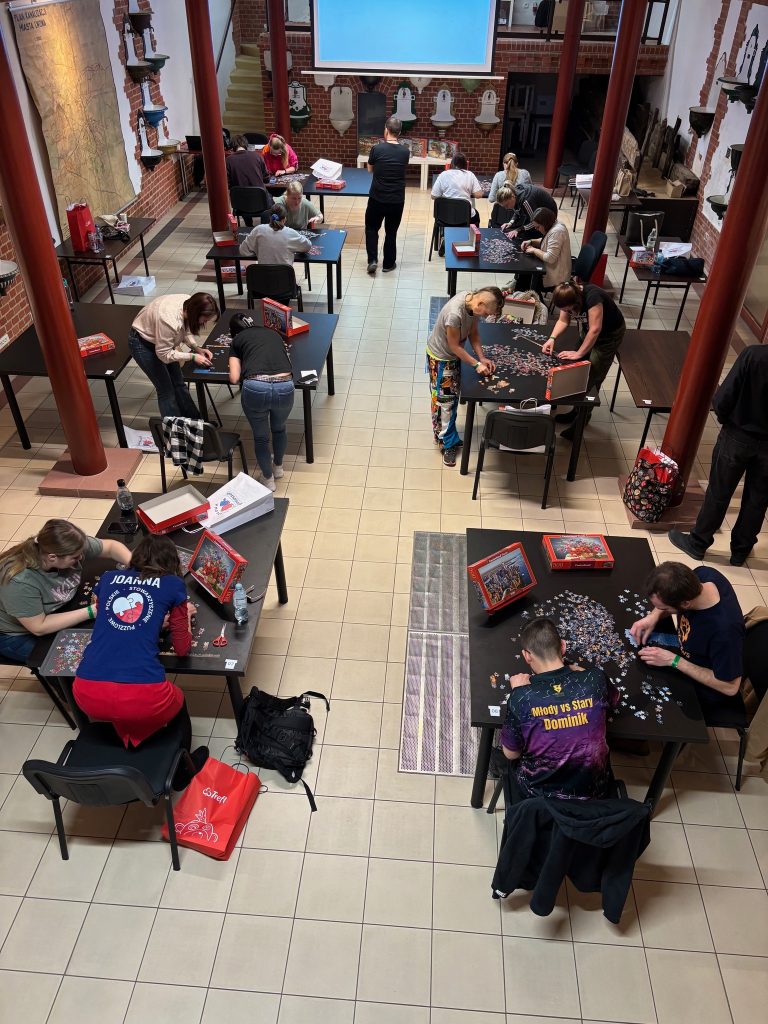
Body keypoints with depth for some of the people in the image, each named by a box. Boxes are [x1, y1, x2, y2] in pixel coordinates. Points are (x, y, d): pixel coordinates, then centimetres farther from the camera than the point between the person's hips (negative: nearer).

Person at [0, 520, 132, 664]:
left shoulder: (68, 547, -23)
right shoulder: (20, 581, -40)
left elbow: (111, 546, -8)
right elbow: (39, 628, -31)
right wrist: (91, 612, -32)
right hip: (17, 635, -6)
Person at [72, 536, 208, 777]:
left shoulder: (107, 578, 18)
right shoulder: (173, 584, 9)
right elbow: (182, 649, 16)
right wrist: (184, 615, 32)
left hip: (87, 696, 3)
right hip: (142, 697, -3)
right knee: (177, 704, 33)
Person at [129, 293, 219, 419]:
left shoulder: (190, 304, -21)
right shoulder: (169, 321, -42)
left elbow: (185, 330, 1)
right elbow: (163, 354, -28)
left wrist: (197, 348, -13)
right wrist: (193, 357, -25)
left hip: (161, 340, 7)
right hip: (142, 343, -7)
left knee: (178, 383, 15)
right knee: (166, 390, -2)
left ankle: (195, 421, 26)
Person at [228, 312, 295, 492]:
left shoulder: (238, 340, 20)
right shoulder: (273, 333, 29)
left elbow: (234, 378, 12)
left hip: (255, 388, -2)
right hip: (284, 387, 2)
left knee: (260, 436, 25)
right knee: (279, 428, 33)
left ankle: (268, 479, 37)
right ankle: (278, 467, 53)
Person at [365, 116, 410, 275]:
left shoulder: (377, 149, -11)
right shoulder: (405, 151, -5)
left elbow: (370, 169, 5)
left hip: (377, 198, -1)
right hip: (397, 200, 1)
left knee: (371, 228, 18)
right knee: (391, 232, 16)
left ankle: (372, 260, 7)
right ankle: (388, 264, 24)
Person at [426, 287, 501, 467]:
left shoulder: (473, 302, -13)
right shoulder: (454, 314, -37)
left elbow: (473, 333, 0)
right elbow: (454, 346, -25)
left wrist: (482, 358, -7)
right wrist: (476, 364, -19)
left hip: (454, 355, 8)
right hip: (440, 357, -8)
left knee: (453, 396, 19)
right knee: (444, 400, 3)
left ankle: (447, 434, 35)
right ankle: (447, 442, 16)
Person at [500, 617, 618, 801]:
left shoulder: (522, 697, -25)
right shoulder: (596, 679, -18)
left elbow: (511, 754, -9)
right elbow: (614, 700, 8)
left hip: (540, 794, -2)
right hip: (595, 792, 2)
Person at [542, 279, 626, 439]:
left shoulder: (592, 296, -38)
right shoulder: (569, 297, -16)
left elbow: (595, 329, -37)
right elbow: (563, 321, -6)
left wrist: (579, 353, -31)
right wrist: (552, 338, -22)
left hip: (610, 334, -7)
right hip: (587, 331, 7)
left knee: (592, 378, -5)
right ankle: (577, 411, 23)